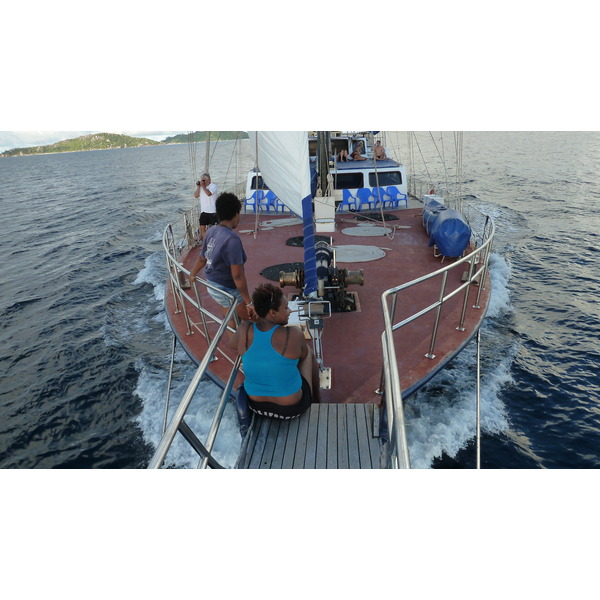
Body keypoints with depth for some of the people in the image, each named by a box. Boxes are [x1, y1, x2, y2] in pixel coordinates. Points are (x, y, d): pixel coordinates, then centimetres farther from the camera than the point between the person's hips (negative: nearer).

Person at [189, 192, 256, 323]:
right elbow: (237, 276, -28)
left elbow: (201, 259, 11)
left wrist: (192, 275, 29)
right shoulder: (232, 239, -27)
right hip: (228, 291, -8)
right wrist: (249, 303, -23)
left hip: (212, 286, 8)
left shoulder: (211, 231, -3)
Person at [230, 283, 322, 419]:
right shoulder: (293, 334, -24)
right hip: (291, 409, -3)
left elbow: (233, 344, 9)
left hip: (256, 406, 4)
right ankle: (317, 398, 46)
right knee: (309, 353, 22)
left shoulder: (245, 329, -15)